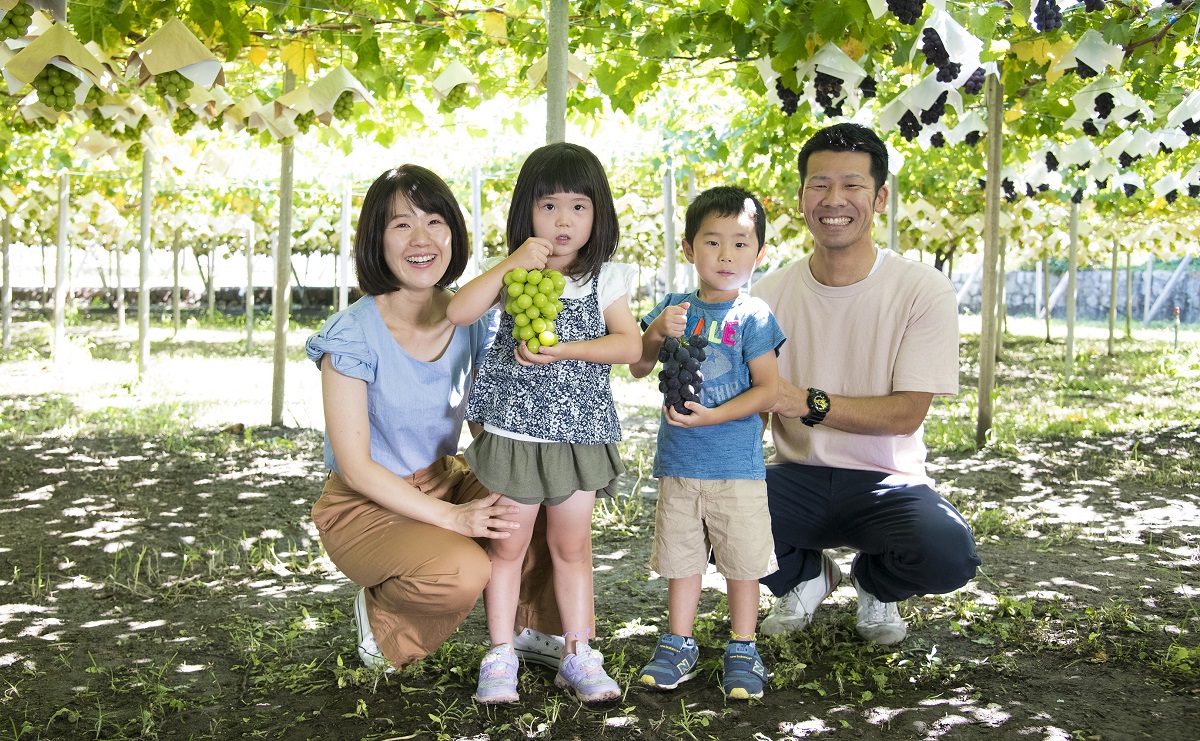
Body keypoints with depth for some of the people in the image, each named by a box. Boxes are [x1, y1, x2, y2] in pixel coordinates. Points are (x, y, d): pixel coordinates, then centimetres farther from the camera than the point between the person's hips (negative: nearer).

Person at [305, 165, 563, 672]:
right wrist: (451, 518, -25)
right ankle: (379, 611, 1)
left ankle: (542, 631, 9)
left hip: (445, 481, 5)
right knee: (462, 573, -32)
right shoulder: (353, 335, -19)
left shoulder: (474, 321, -5)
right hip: (366, 504, -5)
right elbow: (355, 465, -18)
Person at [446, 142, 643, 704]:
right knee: (507, 546, 8)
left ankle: (578, 653, 22)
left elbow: (629, 344, -8)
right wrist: (511, 264, -20)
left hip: (579, 432, 1)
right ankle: (500, 656, 19)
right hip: (513, 430, -1)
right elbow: (457, 313, -13)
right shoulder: (512, 271, 1)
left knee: (572, 547, 11)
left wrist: (565, 350, -20)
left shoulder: (605, 279, 3)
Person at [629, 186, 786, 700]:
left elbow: (767, 391, -10)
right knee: (680, 557, 14)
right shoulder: (674, 307, 5)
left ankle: (742, 650, 21)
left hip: (736, 465, -4)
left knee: (742, 561, 6)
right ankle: (678, 646, 27)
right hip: (677, 462, 4)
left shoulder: (753, 315, -7)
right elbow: (638, 368, 5)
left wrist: (711, 416, -20)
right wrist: (656, 332, -14)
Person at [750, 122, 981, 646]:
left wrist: (810, 403, -28)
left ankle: (873, 584, 9)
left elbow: (907, 413, -13)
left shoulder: (925, 292, -8)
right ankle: (807, 575, 8)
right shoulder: (770, 294, 0)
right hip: (797, 477, 2)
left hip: (885, 482, -2)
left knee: (950, 554, -33)